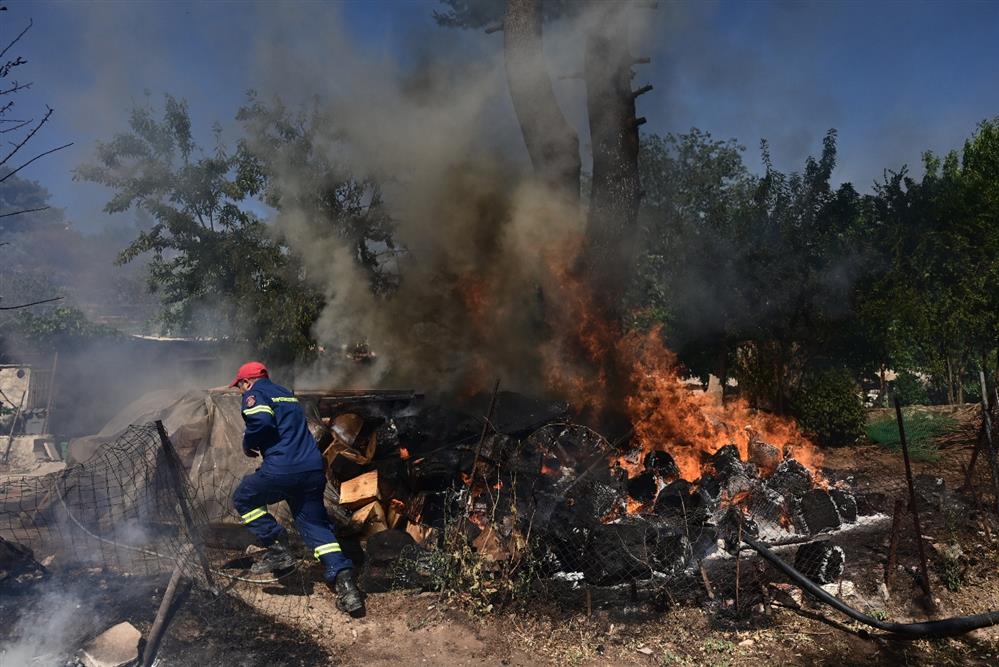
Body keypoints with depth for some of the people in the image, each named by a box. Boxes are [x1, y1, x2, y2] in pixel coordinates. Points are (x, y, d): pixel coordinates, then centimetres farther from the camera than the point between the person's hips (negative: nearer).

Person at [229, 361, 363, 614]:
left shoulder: (255, 393, 4)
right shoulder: (286, 393, 28)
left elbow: (261, 421, -15)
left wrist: (248, 444, 2)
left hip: (282, 470, -6)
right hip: (314, 469, 7)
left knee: (243, 499, 20)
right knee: (316, 525, 10)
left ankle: (277, 548, 11)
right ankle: (342, 577, -8)